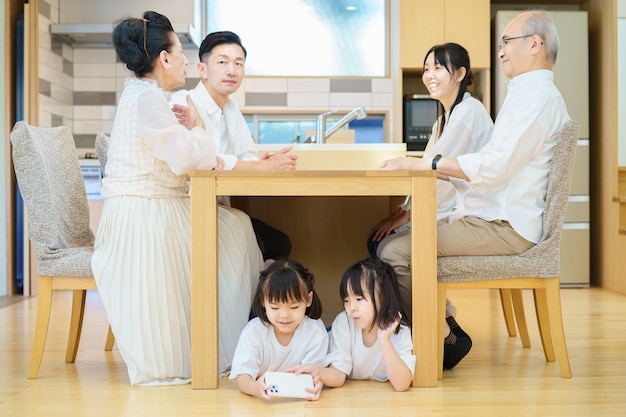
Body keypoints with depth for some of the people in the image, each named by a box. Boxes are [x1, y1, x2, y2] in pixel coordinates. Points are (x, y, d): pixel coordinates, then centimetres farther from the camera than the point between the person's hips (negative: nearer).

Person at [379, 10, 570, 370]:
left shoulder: (537, 95, -12)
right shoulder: (530, 93, 23)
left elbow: (495, 165, -23)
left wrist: (424, 163, -18)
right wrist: (425, 167, 10)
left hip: (503, 226, -11)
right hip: (489, 216, 11)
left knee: (395, 254, -22)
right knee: (391, 240, 9)